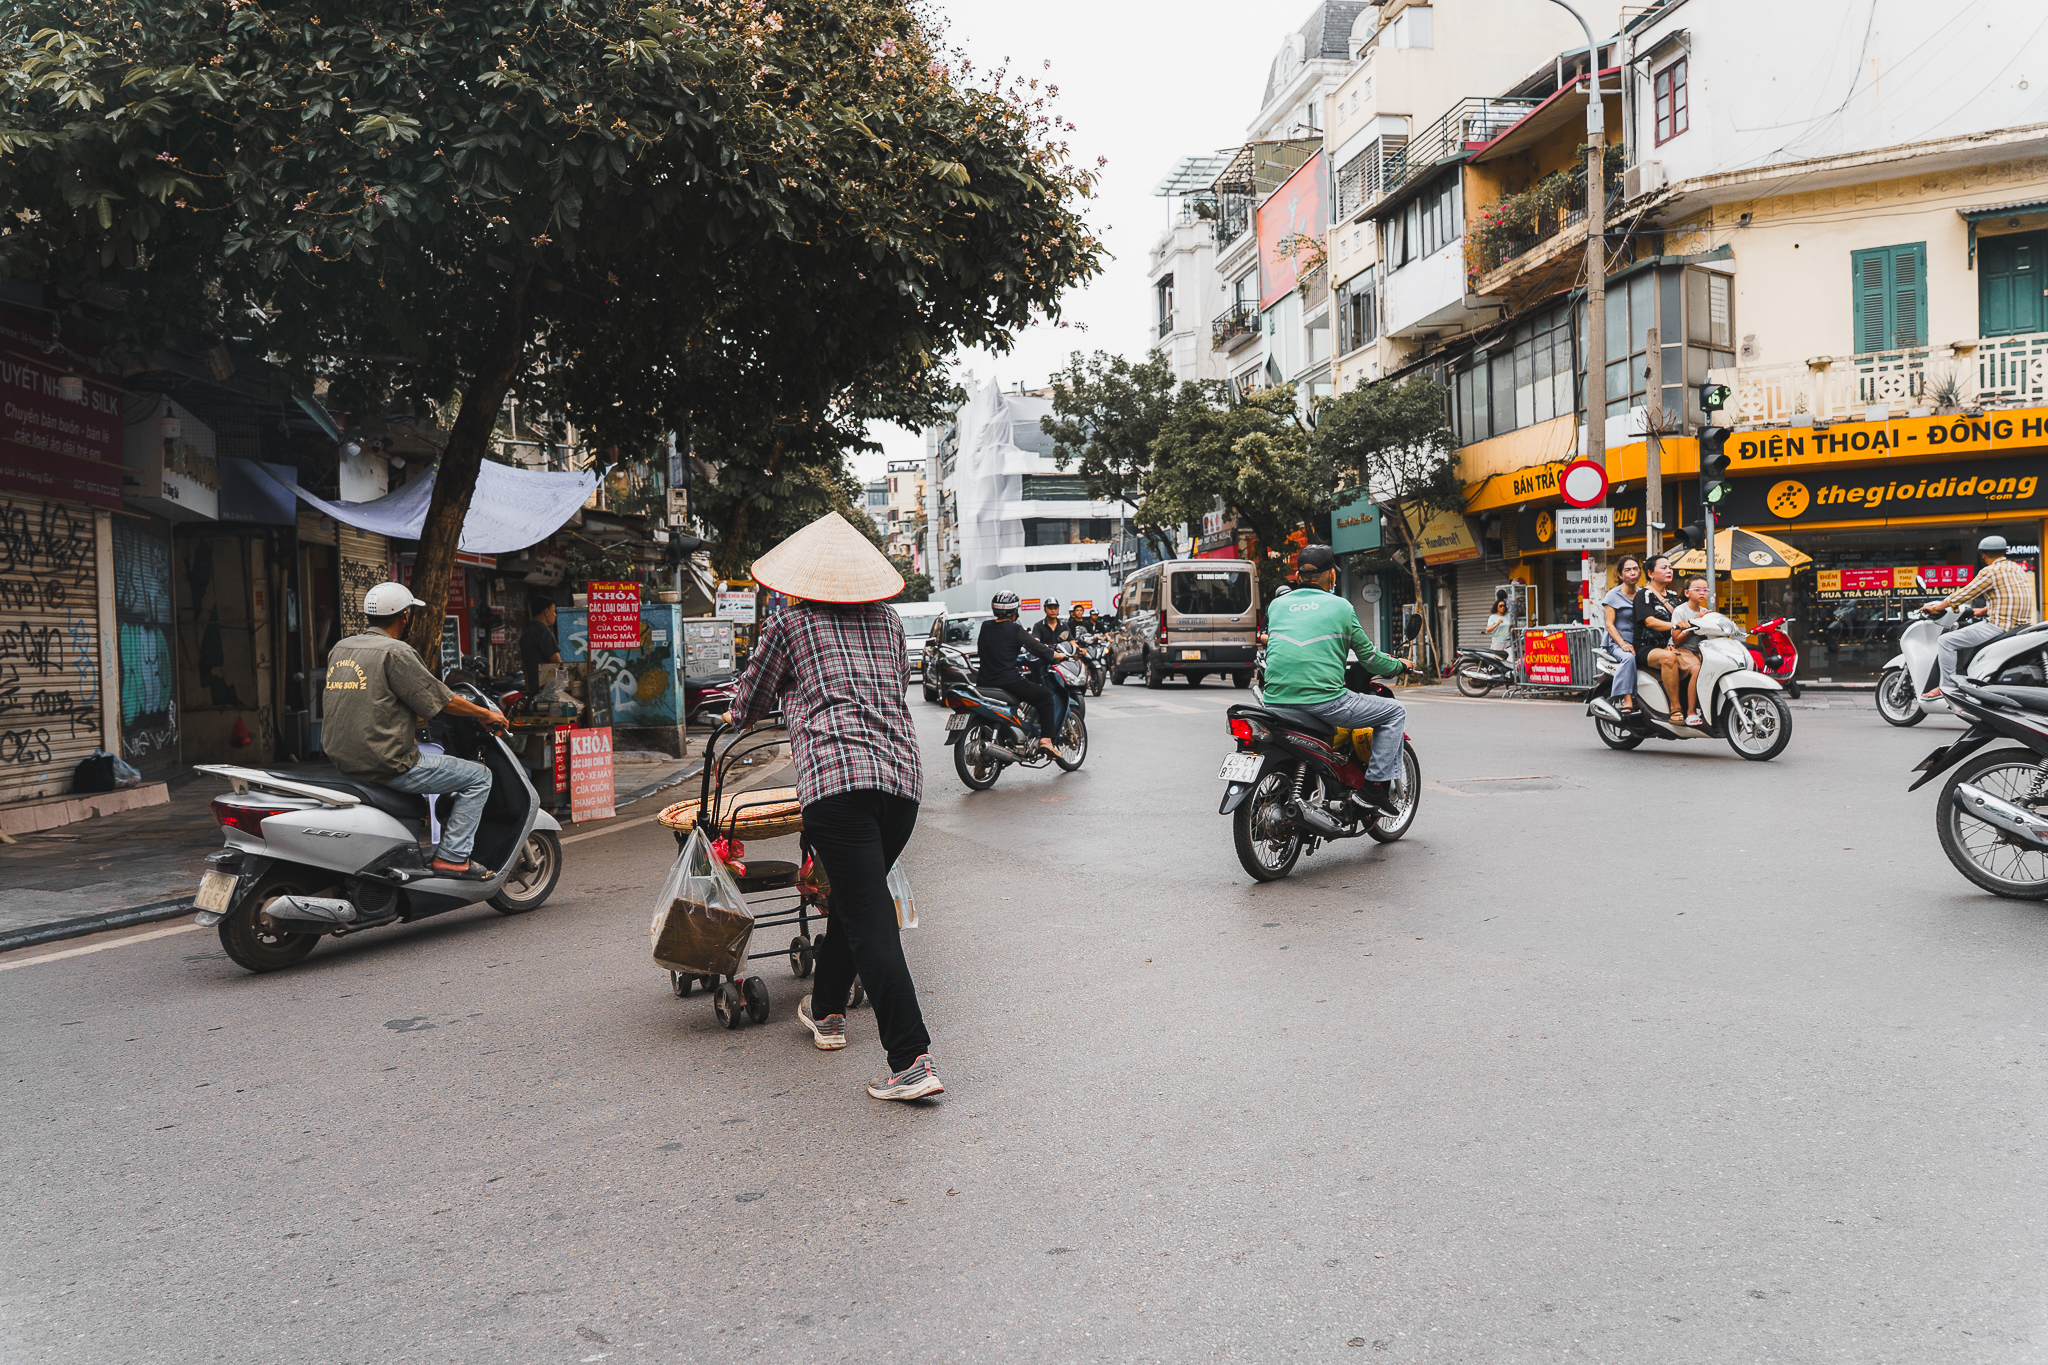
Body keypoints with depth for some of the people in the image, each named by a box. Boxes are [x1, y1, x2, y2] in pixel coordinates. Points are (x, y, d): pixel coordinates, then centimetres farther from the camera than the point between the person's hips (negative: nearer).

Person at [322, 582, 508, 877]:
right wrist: (486, 714, 4)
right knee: (479, 777, 1)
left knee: (435, 752, 35)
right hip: (387, 764, -9)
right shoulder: (394, 651, -15)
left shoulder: (339, 649, 11)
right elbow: (440, 699, -11)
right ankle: (452, 856, -5)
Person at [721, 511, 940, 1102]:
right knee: (853, 899, 23)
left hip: (836, 778, -5)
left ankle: (912, 1060, -12)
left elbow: (749, 703, 22)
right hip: (904, 775, 5)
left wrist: (736, 715, 45)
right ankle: (826, 1011, 39)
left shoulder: (788, 623, 10)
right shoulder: (889, 620, 21)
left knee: (869, 920, -7)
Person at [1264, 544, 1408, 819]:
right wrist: (1398, 665, 31)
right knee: (1395, 712, 11)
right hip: (1323, 701, -5)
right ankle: (1374, 788, 4)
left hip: (1276, 701, 5)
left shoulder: (1276, 605, 14)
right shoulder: (1341, 607, 5)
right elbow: (1370, 658, 11)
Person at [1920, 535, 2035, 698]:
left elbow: (1964, 594, -10)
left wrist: (1936, 608, 1)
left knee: (1945, 641, -8)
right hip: (2020, 623, 10)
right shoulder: (2017, 568, 15)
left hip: (1999, 626, -10)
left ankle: (1947, 686, -8)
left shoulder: (1991, 571, -12)